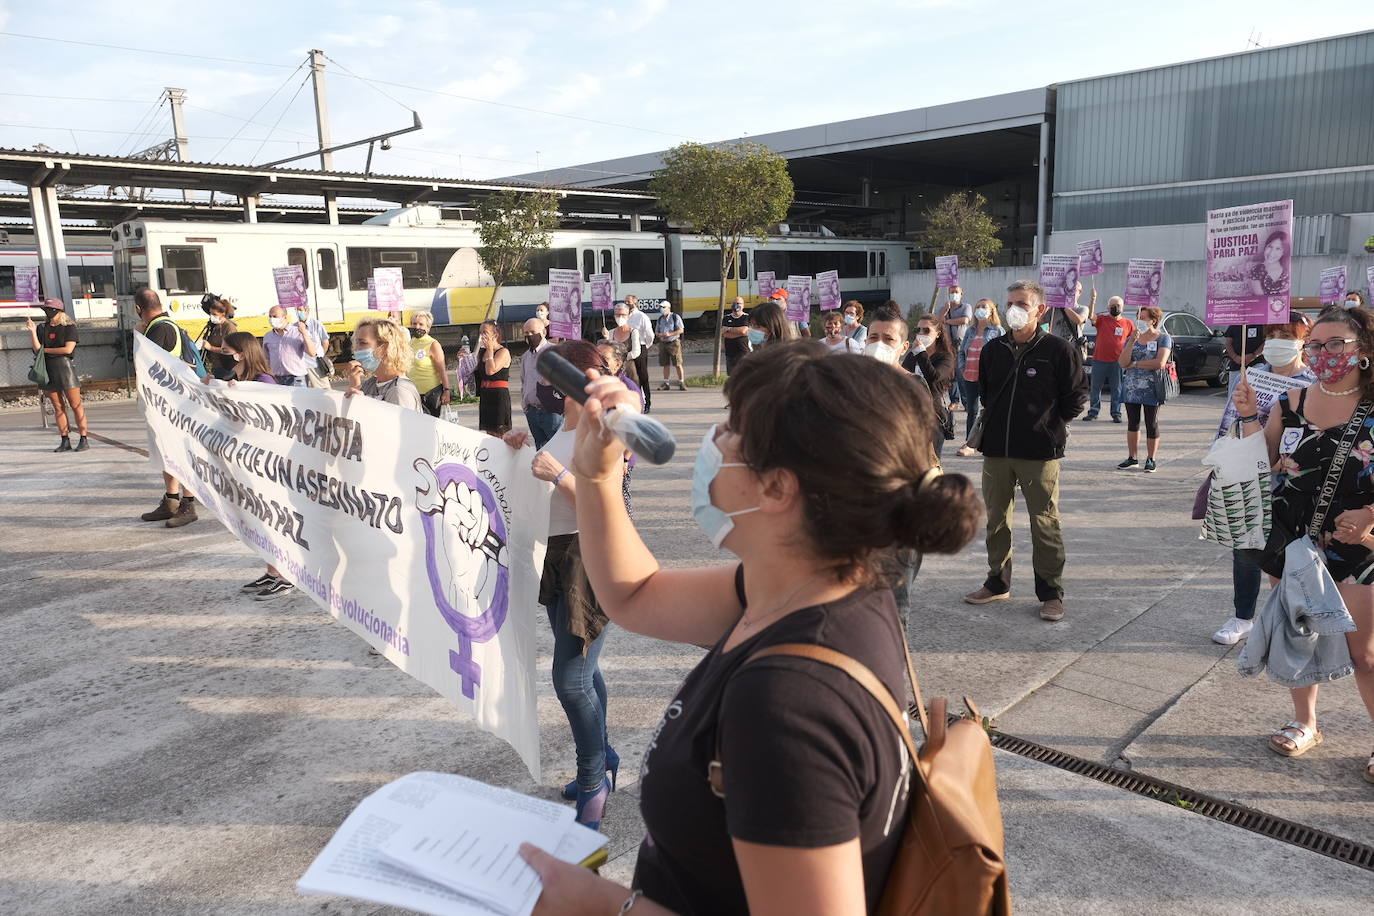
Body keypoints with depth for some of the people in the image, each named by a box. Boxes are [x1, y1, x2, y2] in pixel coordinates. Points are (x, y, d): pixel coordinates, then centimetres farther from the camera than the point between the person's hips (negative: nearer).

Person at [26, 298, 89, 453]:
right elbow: (36, 348, 2)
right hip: (48, 370, 5)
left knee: (75, 405, -6)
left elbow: (68, 349, -10)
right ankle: (65, 441, 8)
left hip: (65, 366, -5)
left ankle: (84, 439, -4)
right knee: (58, 407, 5)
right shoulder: (42, 328, 12)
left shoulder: (69, 327, 0)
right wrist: (32, 331, -8)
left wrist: (46, 350, -2)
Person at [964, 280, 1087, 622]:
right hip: (996, 449, 5)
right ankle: (998, 582, 27)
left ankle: (1051, 592, 11)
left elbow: (1077, 395, 0)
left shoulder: (1058, 349, -6)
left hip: (1040, 453, -5)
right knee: (996, 519, 12)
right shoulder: (993, 349, 8)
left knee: (1045, 523, 0)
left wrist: (1053, 427, -1)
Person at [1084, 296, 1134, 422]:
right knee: (1095, 387, 6)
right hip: (1099, 360, 0)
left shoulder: (1128, 323, 6)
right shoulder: (1102, 319, 3)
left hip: (1117, 361, 0)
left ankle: (1116, 413, 11)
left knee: (1117, 389, 4)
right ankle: (1093, 412, 15)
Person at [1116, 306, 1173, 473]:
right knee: (1133, 422, 8)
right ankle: (1132, 458, 15)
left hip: (1151, 388, -4)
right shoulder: (1132, 337, 11)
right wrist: (1132, 341, -11)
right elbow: (1122, 362, -2)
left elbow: (1160, 363, -16)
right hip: (1131, 387, 4)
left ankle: (1150, 460, 8)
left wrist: (1135, 364, -8)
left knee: (1152, 424, 1)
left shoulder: (1163, 338, -2)